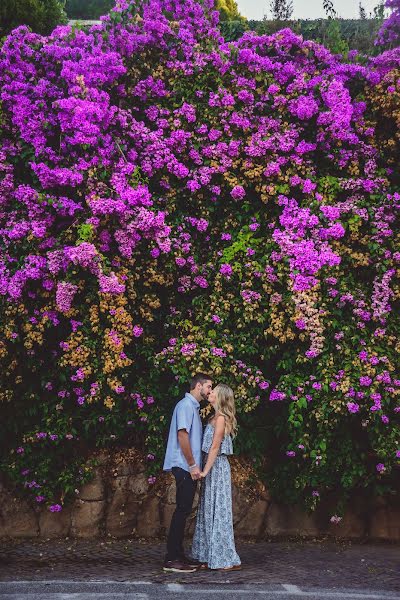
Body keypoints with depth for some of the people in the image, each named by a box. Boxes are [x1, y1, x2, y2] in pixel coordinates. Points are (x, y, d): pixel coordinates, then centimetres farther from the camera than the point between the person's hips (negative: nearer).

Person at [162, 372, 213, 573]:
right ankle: (172, 559, -7)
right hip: (185, 467, -10)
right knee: (182, 510, -9)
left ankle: (178, 554, 16)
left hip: (188, 468, 10)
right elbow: (182, 435, -20)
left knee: (184, 510, 11)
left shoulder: (193, 407, 20)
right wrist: (192, 465, -18)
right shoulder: (186, 405, -11)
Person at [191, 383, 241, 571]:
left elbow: (215, 447, -17)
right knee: (209, 511, 11)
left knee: (218, 511, -6)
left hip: (217, 467, -9)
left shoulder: (221, 418, -12)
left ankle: (229, 560, -1)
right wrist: (205, 469, 12)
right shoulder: (216, 417, 15)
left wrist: (205, 470, -18)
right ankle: (211, 558, 16)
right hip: (213, 467, 9)